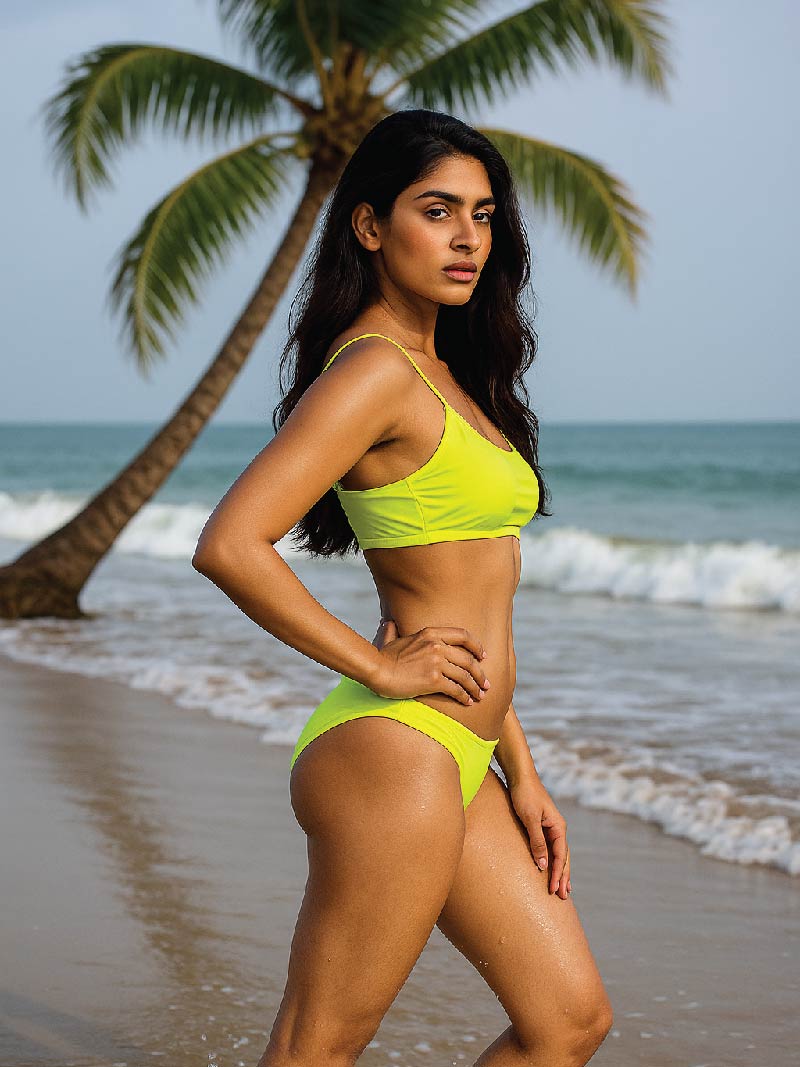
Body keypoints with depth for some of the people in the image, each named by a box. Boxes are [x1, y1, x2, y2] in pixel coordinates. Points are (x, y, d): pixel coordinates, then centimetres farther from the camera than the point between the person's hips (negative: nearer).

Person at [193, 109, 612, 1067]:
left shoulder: (442, 374, 16)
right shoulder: (373, 370, -13)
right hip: (392, 750, -9)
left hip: (453, 759, 9)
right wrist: (381, 669, -16)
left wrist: (520, 771, 17)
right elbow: (228, 546, -25)